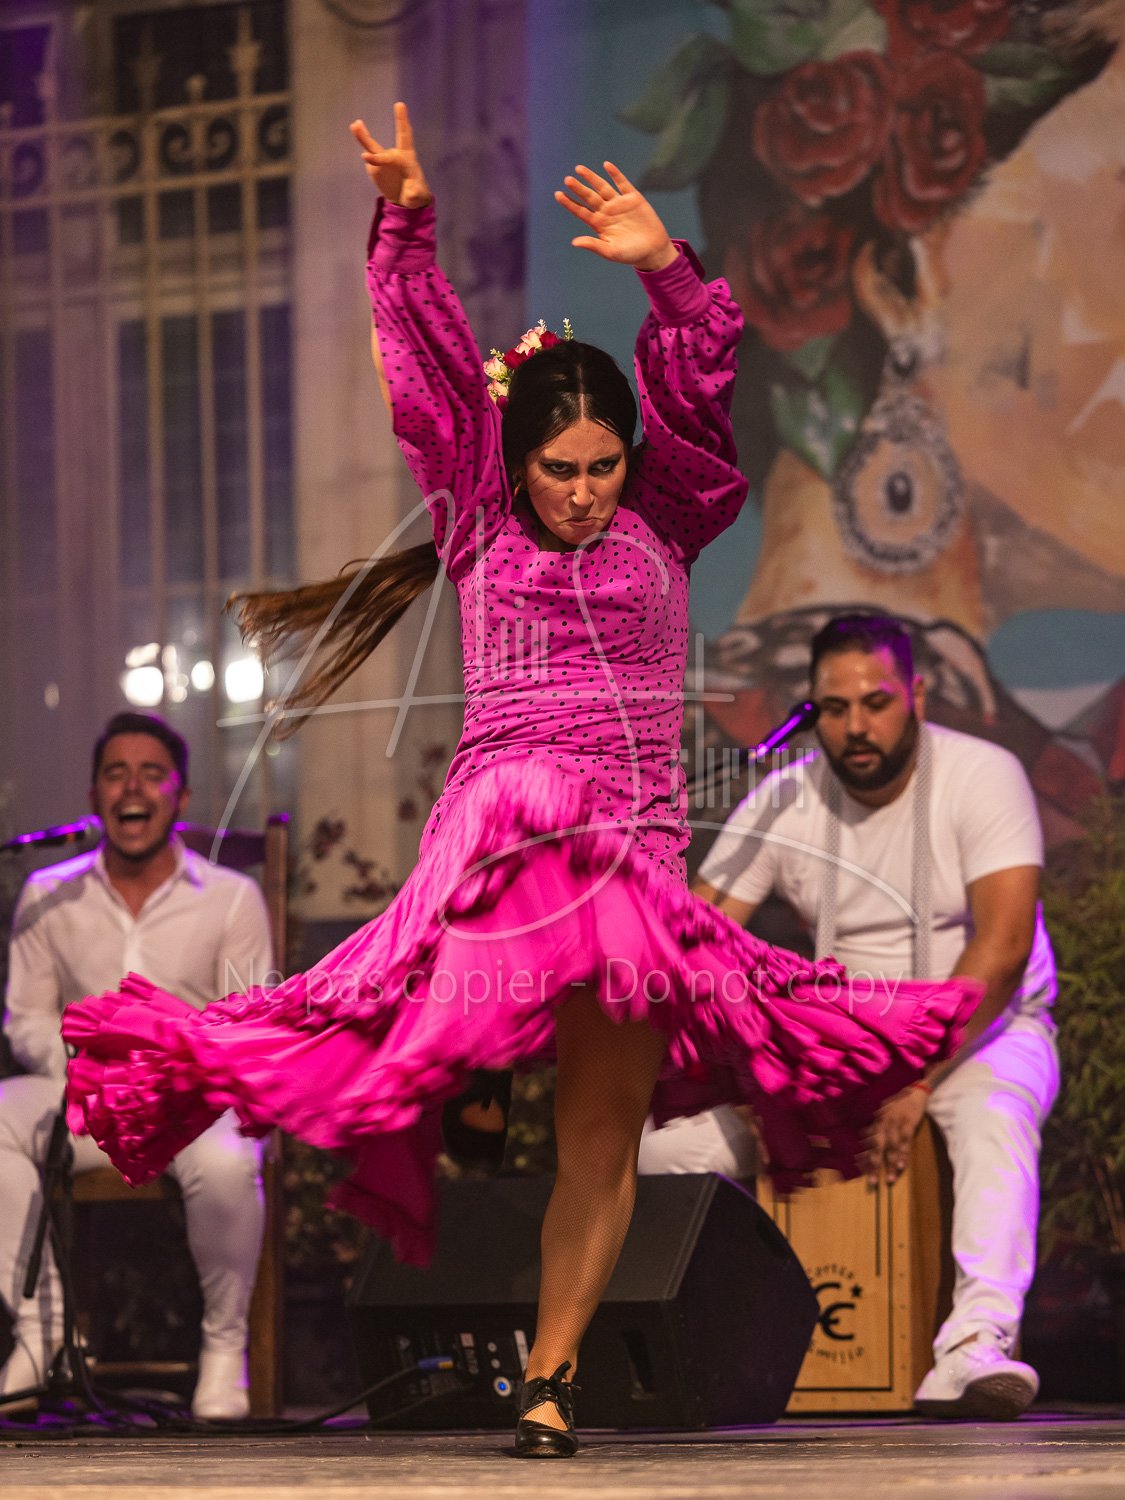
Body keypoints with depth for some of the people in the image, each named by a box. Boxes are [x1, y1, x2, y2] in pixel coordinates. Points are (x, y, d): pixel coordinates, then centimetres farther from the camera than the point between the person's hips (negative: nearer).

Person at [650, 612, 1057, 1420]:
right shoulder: (785, 802, -5)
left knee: (993, 1117, -40)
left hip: (985, 1026, -4)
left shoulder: (982, 776, -15)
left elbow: (1002, 945, -24)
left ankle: (977, 1345, -55)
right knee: (673, 1134, -14)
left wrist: (917, 1081, -32)